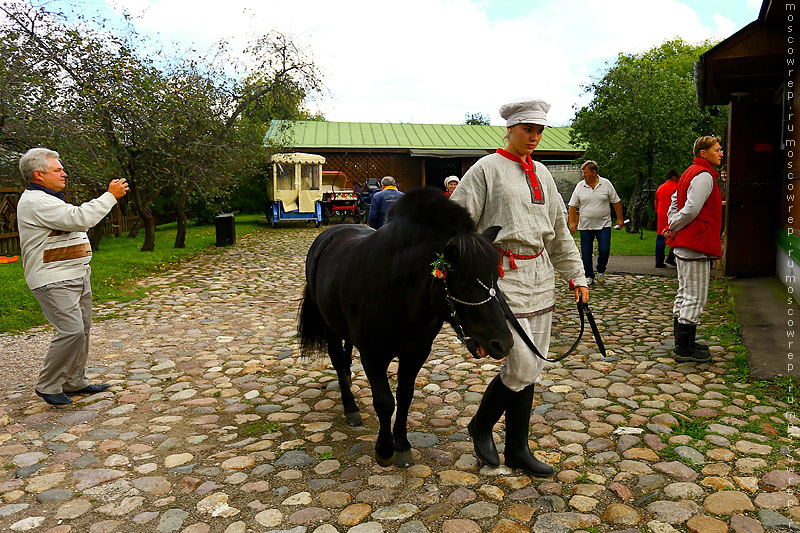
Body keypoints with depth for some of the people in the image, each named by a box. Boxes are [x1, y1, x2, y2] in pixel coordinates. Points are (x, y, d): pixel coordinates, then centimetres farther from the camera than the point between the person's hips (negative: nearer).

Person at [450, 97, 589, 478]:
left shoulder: (541, 174, 15)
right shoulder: (486, 169, -4)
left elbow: (559, 230, 20)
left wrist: (577, 275, 17)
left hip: (540, 275, 7)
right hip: (503, 275, -7)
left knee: (531, 368, 9)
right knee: (522, 368, -9)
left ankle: (517, 449, 23)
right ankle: (481, 425, 19)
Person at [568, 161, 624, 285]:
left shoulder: (606, 184, 0)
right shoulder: (579, 186, 2)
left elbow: (616, 202, 6)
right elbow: (573, 205, 4)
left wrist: (619, 219, 4)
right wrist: (572, 222, -2)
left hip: (604, 225, -1)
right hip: (585, 226, 1)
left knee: (604, 250, -6)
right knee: (586, 253, 2)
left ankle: (601, 271, 19)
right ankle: (589, 276, 14)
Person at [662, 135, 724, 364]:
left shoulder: (691, 173, 18)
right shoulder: (704, 175, -14)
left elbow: (674, 203, 21)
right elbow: (692, 209, -22)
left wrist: (672, 227, 10)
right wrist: (674, 229, -9)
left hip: (684, 245, 11)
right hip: (696, 245, -11)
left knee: (684, 295, 15)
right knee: (694, 298, -4)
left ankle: (684, 344, 25)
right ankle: (684, 349, 2)